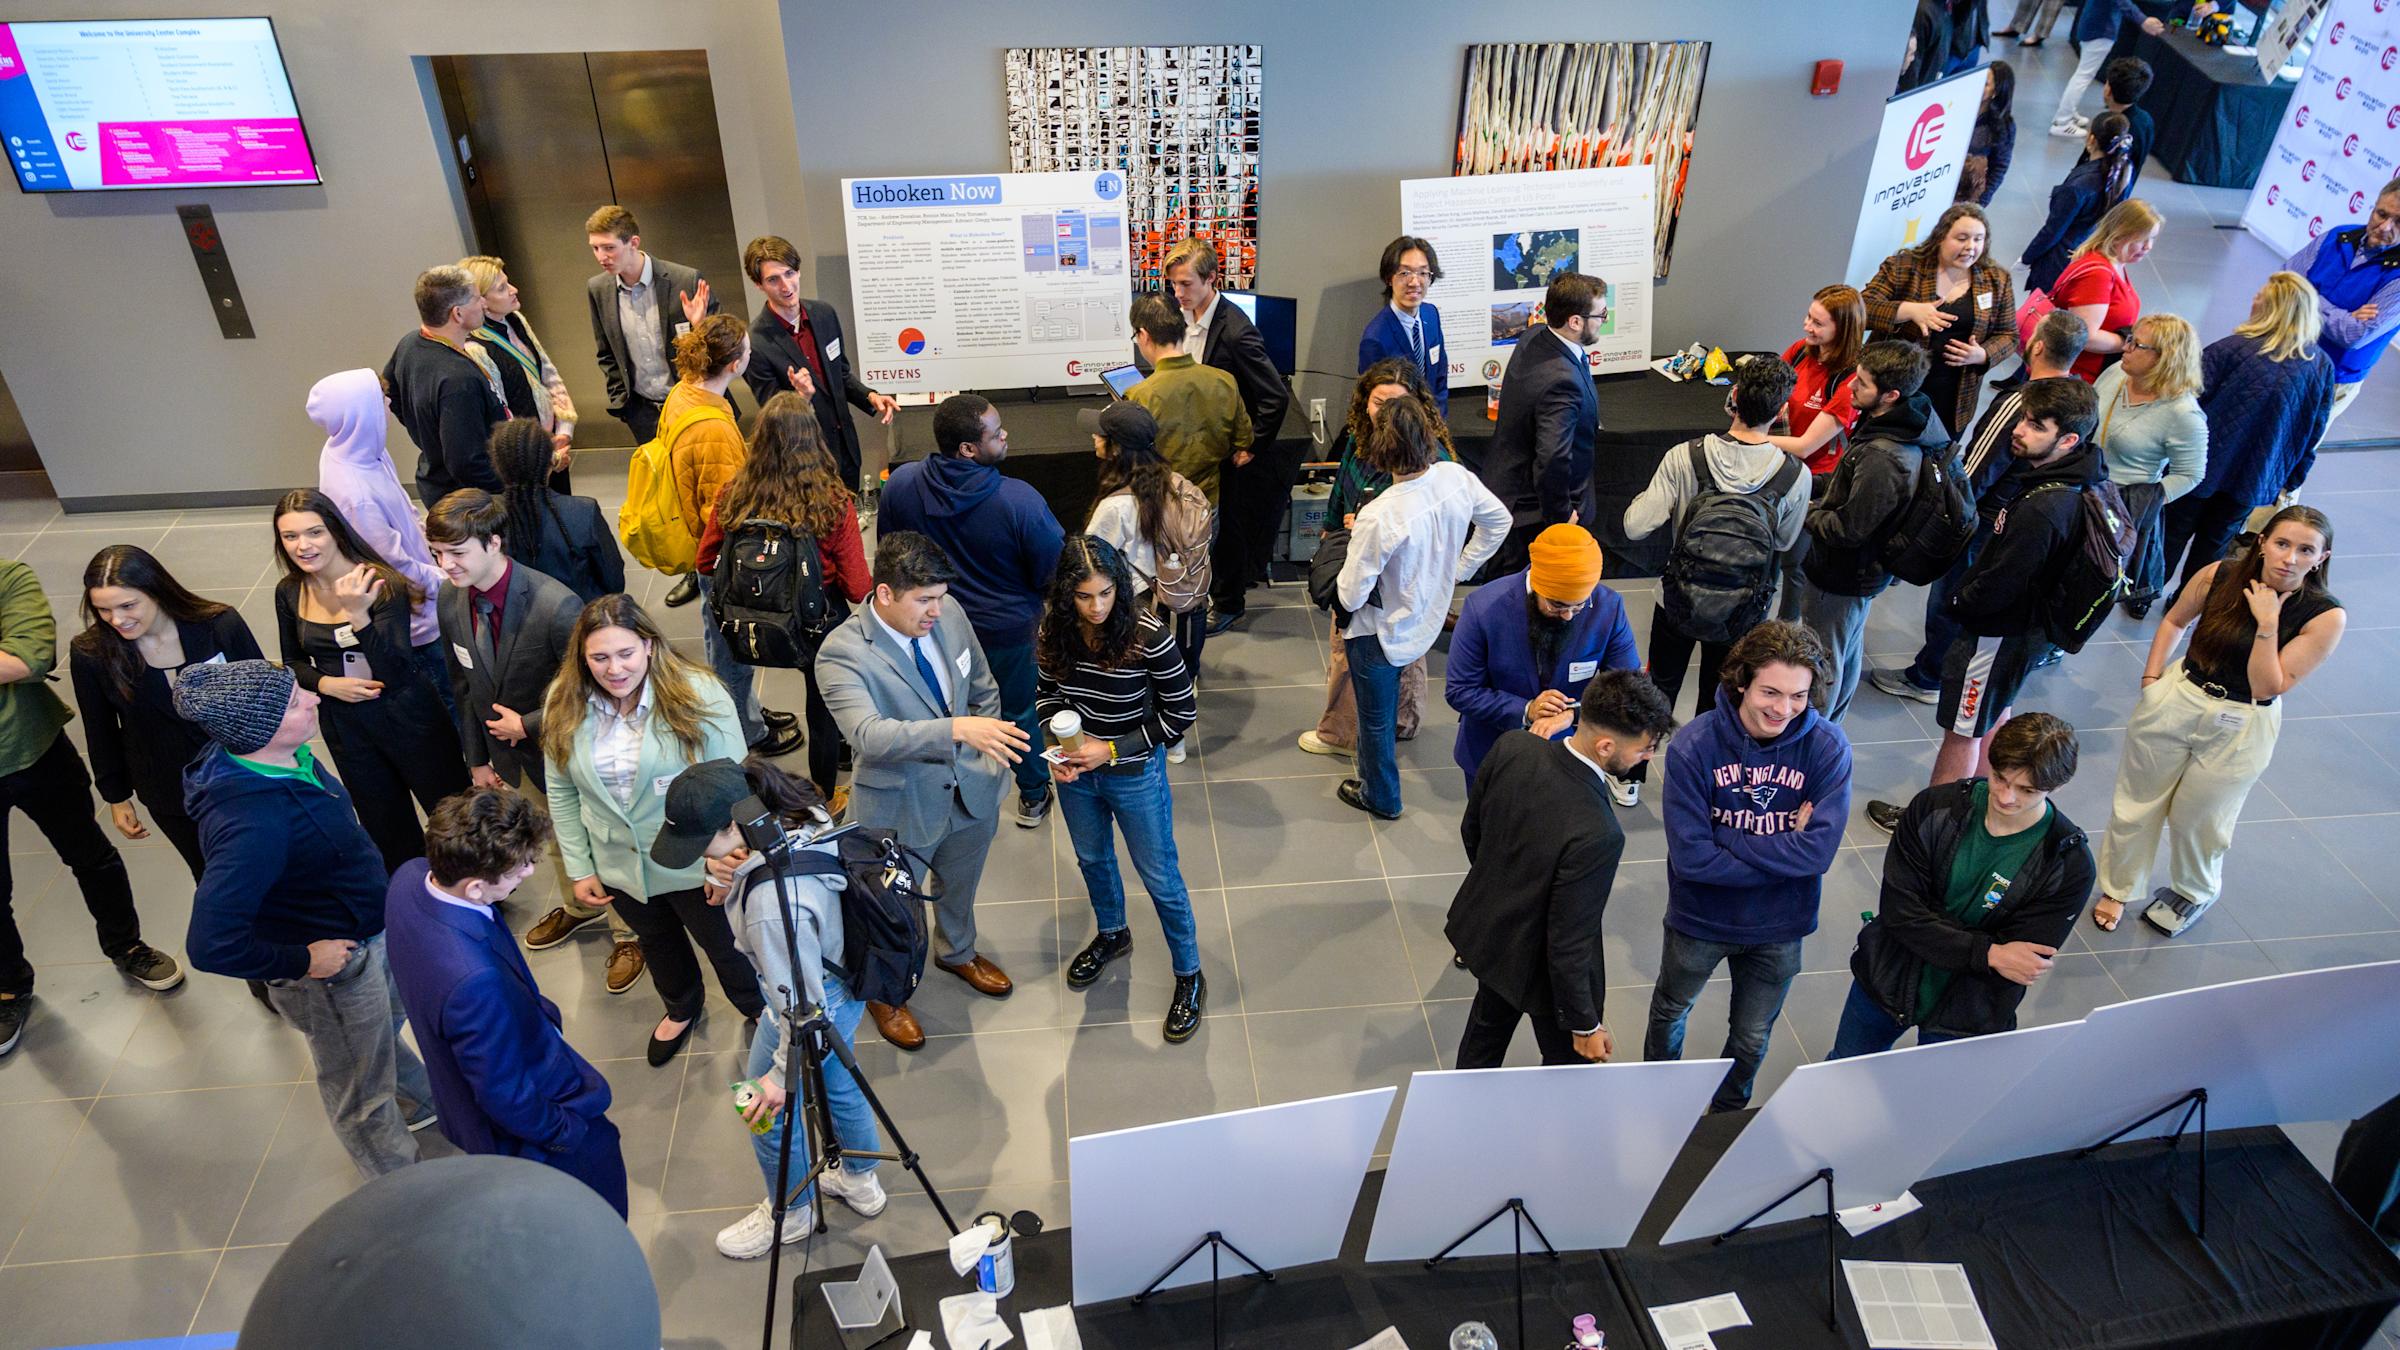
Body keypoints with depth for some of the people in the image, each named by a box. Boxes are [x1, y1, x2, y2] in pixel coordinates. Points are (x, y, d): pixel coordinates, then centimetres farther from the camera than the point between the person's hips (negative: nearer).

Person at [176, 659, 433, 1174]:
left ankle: (422, 1101, 63)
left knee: (390, 1021, 35)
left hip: (369, 930, 8)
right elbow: (211, 945, -39)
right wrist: (301, 961, -25)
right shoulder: (251, 823, -40)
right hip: (332, 967, -8)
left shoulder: (287, 758, -12)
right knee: (363, 1094, 18)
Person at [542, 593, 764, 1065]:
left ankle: (758, 1008, 50)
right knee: (656, 941, 30)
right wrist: (579, 869, 0)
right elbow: (561, 793, -1)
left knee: (724, 943, 19)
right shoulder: (564, 705, -11)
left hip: (693, 864, -4)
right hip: (619, 866, 4)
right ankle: (681, 1007, 60)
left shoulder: (698, 695, -24)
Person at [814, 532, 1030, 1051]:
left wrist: (989, 754, 1)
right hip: (901, 810, -5)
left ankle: (959, 953, 63)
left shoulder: (949, 617, -11)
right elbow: (867, 735, -43)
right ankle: (883, 992, 51)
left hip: (972, 793, 5)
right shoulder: (842, 653, -29)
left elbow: (983, 689, 6)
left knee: (960, 886, 32)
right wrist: (957, 729, -52)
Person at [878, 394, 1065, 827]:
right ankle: (1033, 796, 43)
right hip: (1008, 628, -3)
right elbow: (1054, 570, -19)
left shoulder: (899, 485, -18)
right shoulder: (1019, 500, -32)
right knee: (1019, 712, 22)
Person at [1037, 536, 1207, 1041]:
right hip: (1076, 771, 5)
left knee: (1160, 879, 10)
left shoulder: (1147, 634, -27)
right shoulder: (1055, 629, -14)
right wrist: (1061, 743, -14)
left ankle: (1190, 978, 32)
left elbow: (1181, 713, -17)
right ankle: (1112, 934, 56)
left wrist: (1113, 750, -21)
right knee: (1092, 860, 27)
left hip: (1136, 774, -4)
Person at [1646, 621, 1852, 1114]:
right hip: (1700, 919, -1)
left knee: (1751, 1039, 24)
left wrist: (1725, 839, -28)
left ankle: (1728, 1114, 55)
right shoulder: (1695, 745, -26)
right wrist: (1783, 851, -26)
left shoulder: (1828, 748, -21)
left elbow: (1818, 851, -28)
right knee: (1670, 1011, 26)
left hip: (1779, 927, 1)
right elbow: (1691, 857, -28)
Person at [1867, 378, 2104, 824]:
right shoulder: (2073, 483, -3)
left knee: (1962, 731, 7)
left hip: (1999, 633, -10)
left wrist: (1957, 603, -9)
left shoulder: (2040, 511, -35)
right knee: (1995, 715, 26)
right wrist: (1965, 598, 4)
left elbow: (1997, 586, -28)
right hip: (2023, 626, 10)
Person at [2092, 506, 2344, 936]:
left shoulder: (2325, 617, -17)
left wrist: (2267, 623, -27)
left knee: (2197, 820, 15)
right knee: (2137, 803, 14)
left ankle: (2193, 893, 45)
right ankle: (2117, 888, 35)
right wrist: (2151, 678, 0)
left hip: (2240, 729, -2)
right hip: (2173, 702, 2)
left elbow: (2268, 687, -20)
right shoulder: (2220, 576, -12)